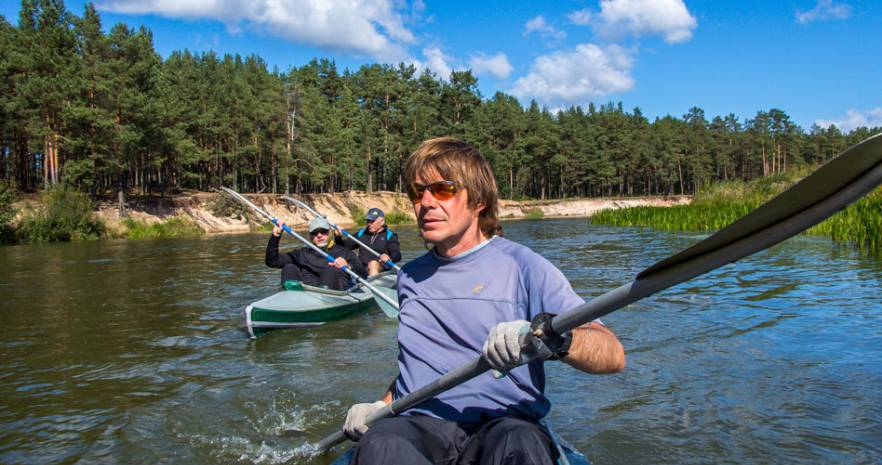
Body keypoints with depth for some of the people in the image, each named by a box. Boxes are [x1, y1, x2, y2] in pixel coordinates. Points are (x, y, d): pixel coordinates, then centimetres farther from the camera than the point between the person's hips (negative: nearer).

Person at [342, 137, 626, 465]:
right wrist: (383, 405, 14)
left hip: (504, 426, -3)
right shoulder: (409, 277, 17)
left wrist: (554, 339, -30)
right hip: (419, 425, 3)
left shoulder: (521, 265, 0)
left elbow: (613, 355, -10)